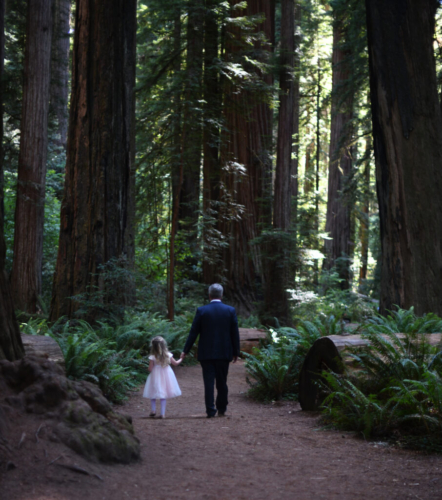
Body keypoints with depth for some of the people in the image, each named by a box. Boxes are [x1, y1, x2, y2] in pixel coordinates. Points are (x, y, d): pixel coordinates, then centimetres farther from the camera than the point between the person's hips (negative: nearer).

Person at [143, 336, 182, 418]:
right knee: (163, 396, 9)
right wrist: (181, 359, 24)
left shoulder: (152, 357, -14)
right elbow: (175, 363, 6)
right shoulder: (168, 355, -6)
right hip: (165, 376, 3)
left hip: (155, 376, -3)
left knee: (153, 394, 15)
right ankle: (163, 413, 7)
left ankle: (153, 410, 10)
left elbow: (150, 369, -13)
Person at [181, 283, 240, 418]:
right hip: (224, 353, 2)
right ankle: (221, 409, 21)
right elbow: (235, 333, 1)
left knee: (209, 382, 2)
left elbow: (193, 332, -3)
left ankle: (210, 410, -1)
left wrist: (185, 351, 6)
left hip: (206, 353, -1)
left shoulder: (201, 311, -6)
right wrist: (236, 352, 10)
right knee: (222, 382, 13)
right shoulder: (230, 310, -2)